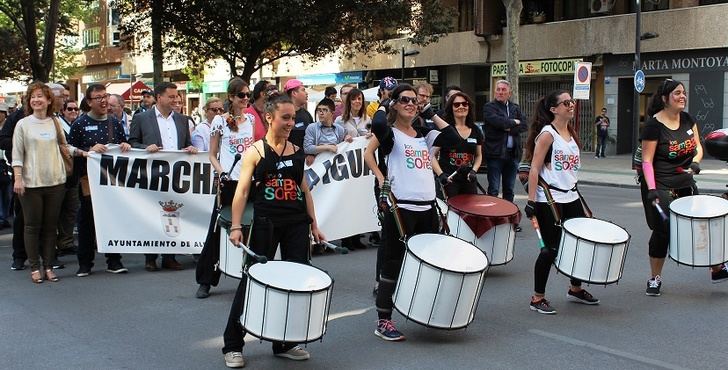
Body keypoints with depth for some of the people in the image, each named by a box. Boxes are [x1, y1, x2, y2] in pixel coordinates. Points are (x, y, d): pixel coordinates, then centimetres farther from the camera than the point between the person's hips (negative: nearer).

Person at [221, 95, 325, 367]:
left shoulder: (297, 152, 10)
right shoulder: (255, 152, -3)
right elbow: (242, 191, -9)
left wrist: (314, 225, 12)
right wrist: (236, 227, -18)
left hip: (297, 223, 5)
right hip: (265, 223, -5)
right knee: (252, 280, -1)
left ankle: (285, 342, 21)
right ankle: (232, 345, 10)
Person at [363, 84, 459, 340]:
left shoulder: (424, 134, 16)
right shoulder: (390, 133, -2)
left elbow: (453, 138, 6)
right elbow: (368, 153, -22)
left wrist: (431, 115, 10)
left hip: (427, 207, 6)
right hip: (400, 207, -6)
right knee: (393, 264, -1)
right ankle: (383, 322, 7)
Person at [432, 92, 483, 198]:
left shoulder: (475, 130, 11)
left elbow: (479, 155, 19)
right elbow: (432, 155, -5)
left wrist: (474, 170, 1)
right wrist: (440, 174, -17)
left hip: (469, 180, 5)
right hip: (449, 180, -5)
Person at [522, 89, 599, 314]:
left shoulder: (572, 133, 12)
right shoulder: (547, 134, -12)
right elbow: (534, 169, -16)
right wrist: (531, 201, -20)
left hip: (570, 197, 8)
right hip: (549, 200, -8)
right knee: (551, 249, -3)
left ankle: (575, 289, 32)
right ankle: (537, 298, 11)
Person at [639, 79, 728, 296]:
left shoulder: (688, 119, 5)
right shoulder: (654, 125, -15)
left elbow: (698, 146, 14)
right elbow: (647, 160, -15)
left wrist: (695, 161, -8)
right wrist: (651, 189, -23)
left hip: (685, 183, 6)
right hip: (660, 186, -6)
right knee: (663, 230, -5)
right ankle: (655, 278, 10)